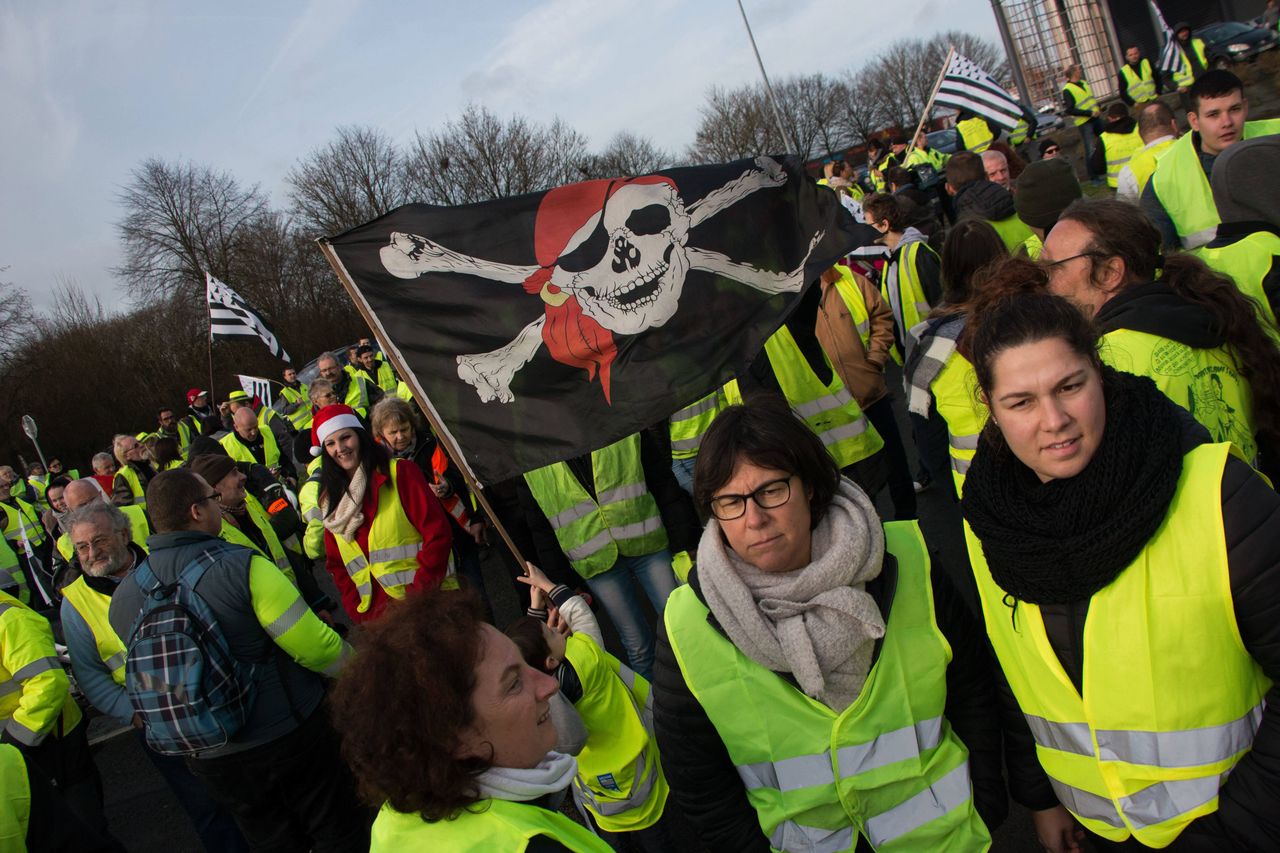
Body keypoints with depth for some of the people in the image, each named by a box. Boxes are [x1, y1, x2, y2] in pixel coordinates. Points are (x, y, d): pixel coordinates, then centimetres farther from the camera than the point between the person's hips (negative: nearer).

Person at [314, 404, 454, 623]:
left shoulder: (400, 472, -3)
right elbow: (336, 564, 14)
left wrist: (418, 593, -13)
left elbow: (437, 533, -9)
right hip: (381, 616, 4)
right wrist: (362, 613, 1)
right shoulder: (331, 500, 12)